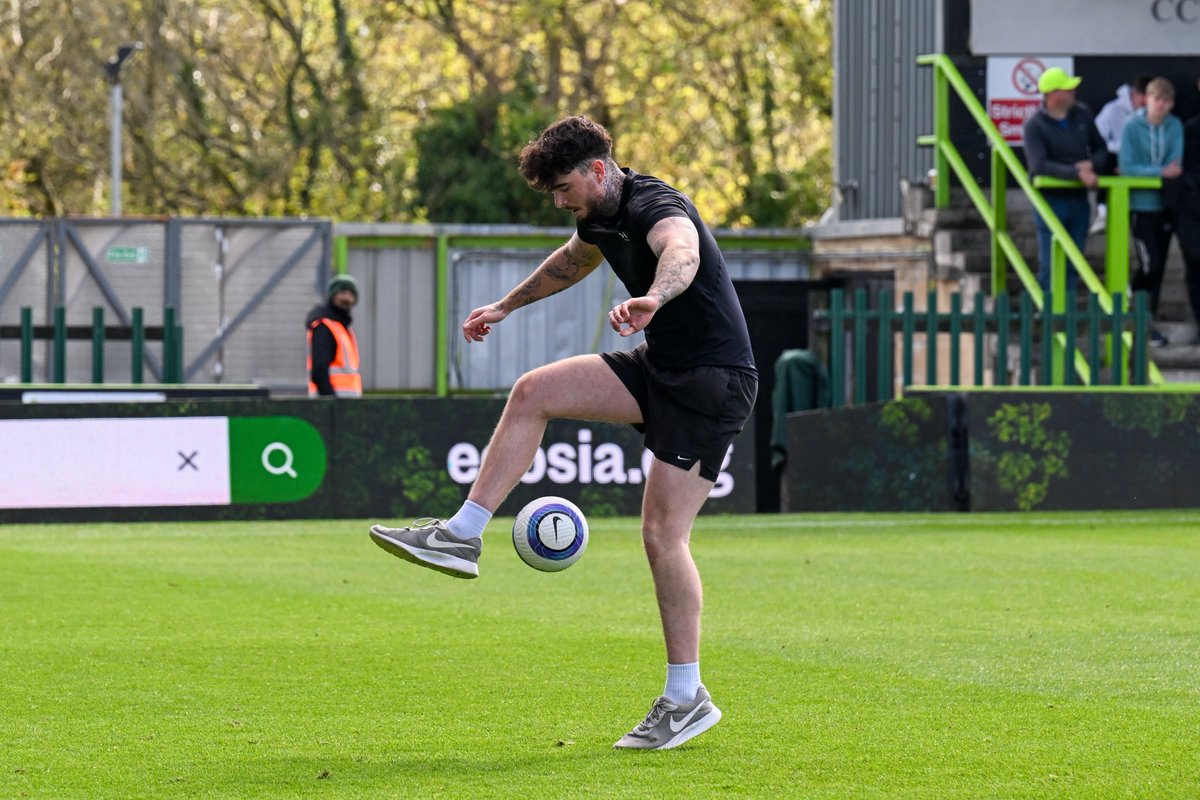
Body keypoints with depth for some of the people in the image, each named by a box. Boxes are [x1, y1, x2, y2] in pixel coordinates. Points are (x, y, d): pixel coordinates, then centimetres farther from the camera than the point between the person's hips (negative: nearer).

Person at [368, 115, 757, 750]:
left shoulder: (655, 206, -22)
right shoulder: (600, 216, 8)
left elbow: (682, 251, -48)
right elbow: (572, 261, 33)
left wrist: (653, 298, -70)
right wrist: (506, 306, 45)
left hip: (713, 380, -9)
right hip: (660, 366, 9)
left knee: (662, 533, -13)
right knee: (532, 393, -1)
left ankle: (686, 698, -6)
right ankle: (462, 536, 1)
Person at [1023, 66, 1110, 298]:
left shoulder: (1082, 114, 7)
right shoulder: (1034, 126, -11)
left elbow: (1101, 149, 15)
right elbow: (1039, 165, -23)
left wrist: (1092, 164, -9)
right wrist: (1077, 173, -30)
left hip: (1078, 200, 5)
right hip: (1051, 201, -5)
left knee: (1072, 265, 9)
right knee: (1050, 265, -5)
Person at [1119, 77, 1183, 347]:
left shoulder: (1175, 127, -1)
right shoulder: (1132, 127, -9)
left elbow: (1176, 162, -7)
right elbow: (1127, 166, -13)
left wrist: (1142, 171, -17)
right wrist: (1160, 171, -20)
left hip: (1166, 204, 3)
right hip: (1141, 205, -3)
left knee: (1158, 266, 8)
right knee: (1151, 264, -10)